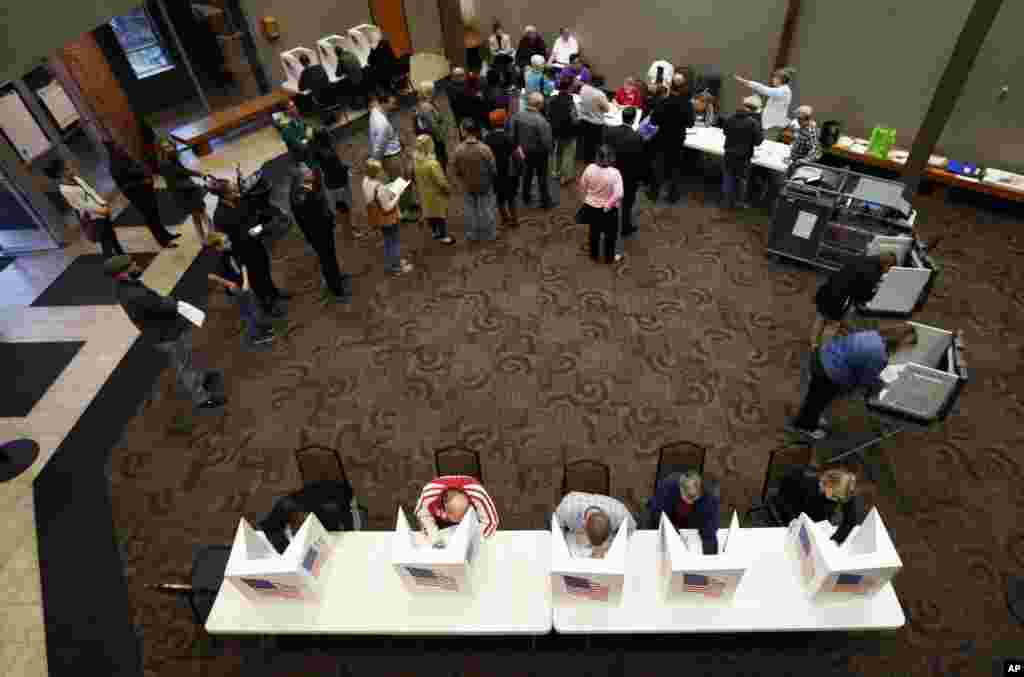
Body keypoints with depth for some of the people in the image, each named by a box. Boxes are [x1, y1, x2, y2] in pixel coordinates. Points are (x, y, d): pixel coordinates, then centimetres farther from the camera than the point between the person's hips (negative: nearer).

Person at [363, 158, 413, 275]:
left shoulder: (366, 181, -8)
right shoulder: (380, 188, -33)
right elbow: (387, 207, -26)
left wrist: (389, 193, 1)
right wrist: (397, 196, -16)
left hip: (378, 217, 8)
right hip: (387, 218, -8)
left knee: (387, 240, 25)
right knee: (394, 241, 12)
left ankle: (389, 263, 40)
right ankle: (396, 267, 25)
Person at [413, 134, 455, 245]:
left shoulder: (416, 161, -8)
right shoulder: (433, 164, -31)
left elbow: (417, 178, 4)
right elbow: (441, 181, -26)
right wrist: (448, 189, -9)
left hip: (425, 193, 7)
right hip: (437, 193, -7)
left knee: (430, 212, 22)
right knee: (441, 214, 9)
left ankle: (435, 232, 39)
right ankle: (443, 236, 20)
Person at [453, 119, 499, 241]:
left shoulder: (459, 150, -19)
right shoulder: (484, 149, -26)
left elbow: (457, 171, -7)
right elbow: (493, 169, -15)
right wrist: (493, 178, 7)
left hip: (468, 185, 2)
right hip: (485, 185, -2)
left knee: (471, 210, 22)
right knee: (487, 209, 19)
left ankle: (472, 235, 35)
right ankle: (489, 234, 33)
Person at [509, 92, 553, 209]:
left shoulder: (517, 115, -14)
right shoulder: (542, 121, -29)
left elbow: (512, 132, -5)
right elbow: (546, 141, -25)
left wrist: (517, 145, 9)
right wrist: (549, 151, -5)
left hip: (524, 150, 5)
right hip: (539, 152, -5)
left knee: (527, 173, 25)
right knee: (542, 177, 13)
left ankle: (526, 197, 40)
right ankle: (546, 201, 24)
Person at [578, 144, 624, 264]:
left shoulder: (590, 168, -15)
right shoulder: (614, 173, -26)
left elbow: (582, 186, -2)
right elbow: (618, 194, -29)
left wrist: (586, 197, 14)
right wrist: (608, 205, -17)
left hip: (591, 206, 4)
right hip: (609, 209, -4)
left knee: (594, 232, 24)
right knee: (610, 234, 18)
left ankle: (594, 255, 40)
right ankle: (609, 258, 32)